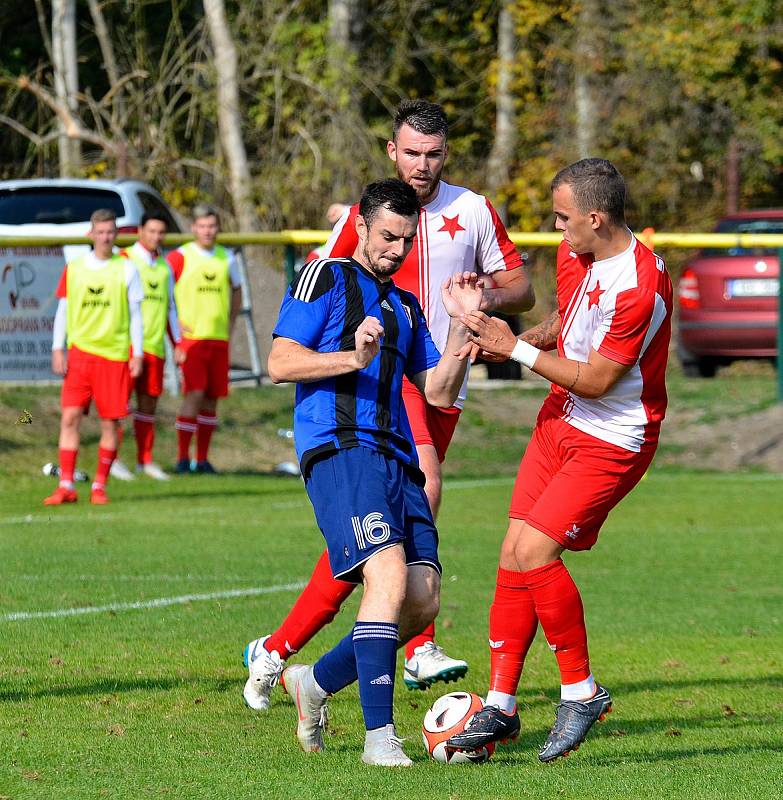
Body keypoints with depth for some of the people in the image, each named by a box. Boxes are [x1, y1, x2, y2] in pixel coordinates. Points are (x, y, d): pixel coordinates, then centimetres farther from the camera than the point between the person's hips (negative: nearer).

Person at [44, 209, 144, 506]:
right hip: (79, 353, 1)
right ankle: (66, 486, -6)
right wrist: (57, 350, 2)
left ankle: (99, 486, 10)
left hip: (115, 355, -1)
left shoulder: (126, 269, 3)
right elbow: (63, 311, 10)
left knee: (110, 422, 0)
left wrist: (137, 354, -1)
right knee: (70, 417, -8)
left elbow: (135, 314, 5)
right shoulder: (74, 268, 6)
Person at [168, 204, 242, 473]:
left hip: (219, 337, 5)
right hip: (191, 337, -5)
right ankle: (183, 457, -9)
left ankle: (203, 459, 13)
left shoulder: (226, 258, 11)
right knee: (194, 393, -15)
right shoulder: (179, 257, -3)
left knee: (212, 398, 6)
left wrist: (230, 322, 15)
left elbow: (236, 291, 26)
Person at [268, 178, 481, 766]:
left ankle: (316, 683, 19)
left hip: (396, 458, 8)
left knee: (422, 599, -2)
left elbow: (439, 393, 21)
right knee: (389, 574, -24)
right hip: (339, 448, -8)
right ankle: (379, 736, -24)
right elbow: (280, 363, -4)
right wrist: (354, 358, -18)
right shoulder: (328, 277, 5)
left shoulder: (405, 307, 26)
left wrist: (462, 324, 9)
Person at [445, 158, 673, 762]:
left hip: (613, 440, -8)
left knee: (534, 551, -18)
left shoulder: (641, 287, -25)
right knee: (514, 555, 2)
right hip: (560, 421, 8)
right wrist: (527, 336, 1)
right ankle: (500, 706, 8)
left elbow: (595, 380, -22)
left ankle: (582, 690, -2)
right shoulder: (575, 253, 2)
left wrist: (517, 350, -17)